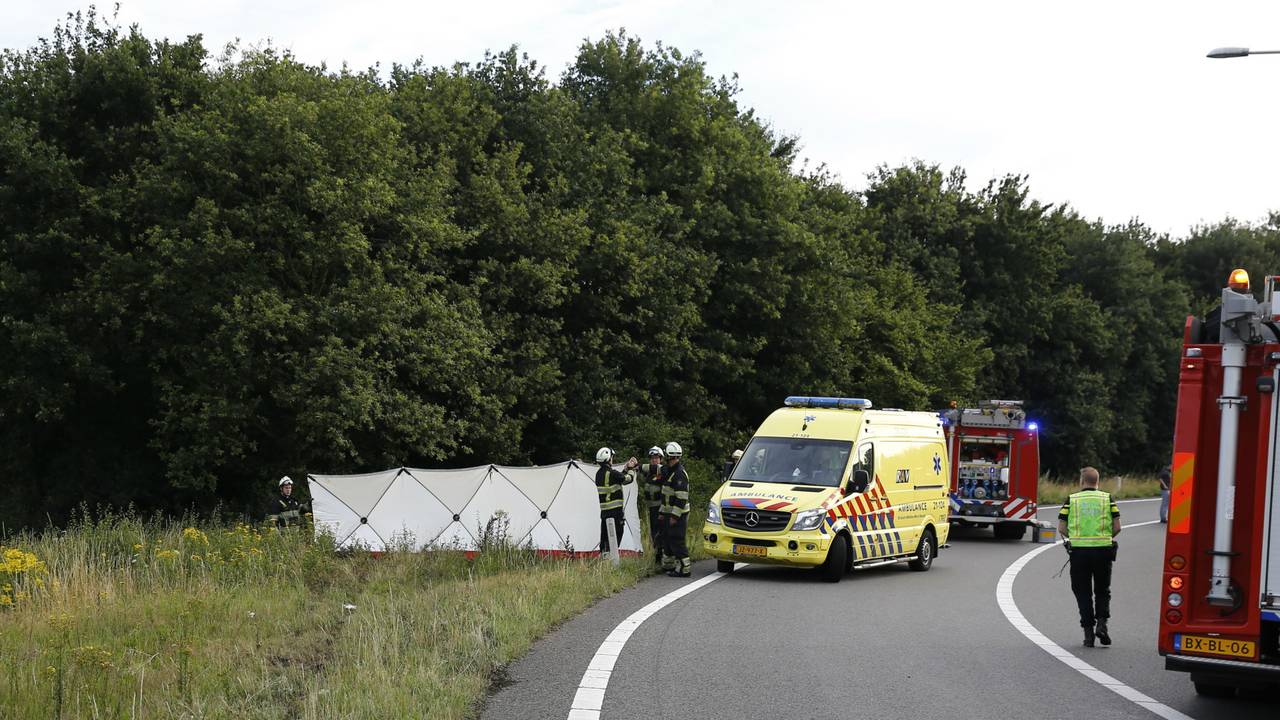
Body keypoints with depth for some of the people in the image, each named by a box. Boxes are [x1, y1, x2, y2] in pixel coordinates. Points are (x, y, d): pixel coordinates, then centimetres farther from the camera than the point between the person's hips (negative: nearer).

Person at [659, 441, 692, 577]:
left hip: (678, 514, -10)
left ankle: (684, 569, -7)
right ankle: (668, 565, 28)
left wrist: (675, 515, -24)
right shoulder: (669, 472, 15)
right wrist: (662, 511, 24)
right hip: (669, 513, 10)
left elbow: (682, 497, -23)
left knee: (677, 541, -9)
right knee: (667, 539, 17)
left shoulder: (679, 473, -18)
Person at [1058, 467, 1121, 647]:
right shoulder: (1107, 499, 5)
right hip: (1103, 551, 1)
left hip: (1079, 551, -1)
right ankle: (1101, 623, -5)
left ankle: (1088, 631, 3)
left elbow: (1061, 528, 0)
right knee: (1102, 591, 16)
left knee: (1083, 592, 9)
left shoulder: (1072, 499, 4)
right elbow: (1117, 527, 1)